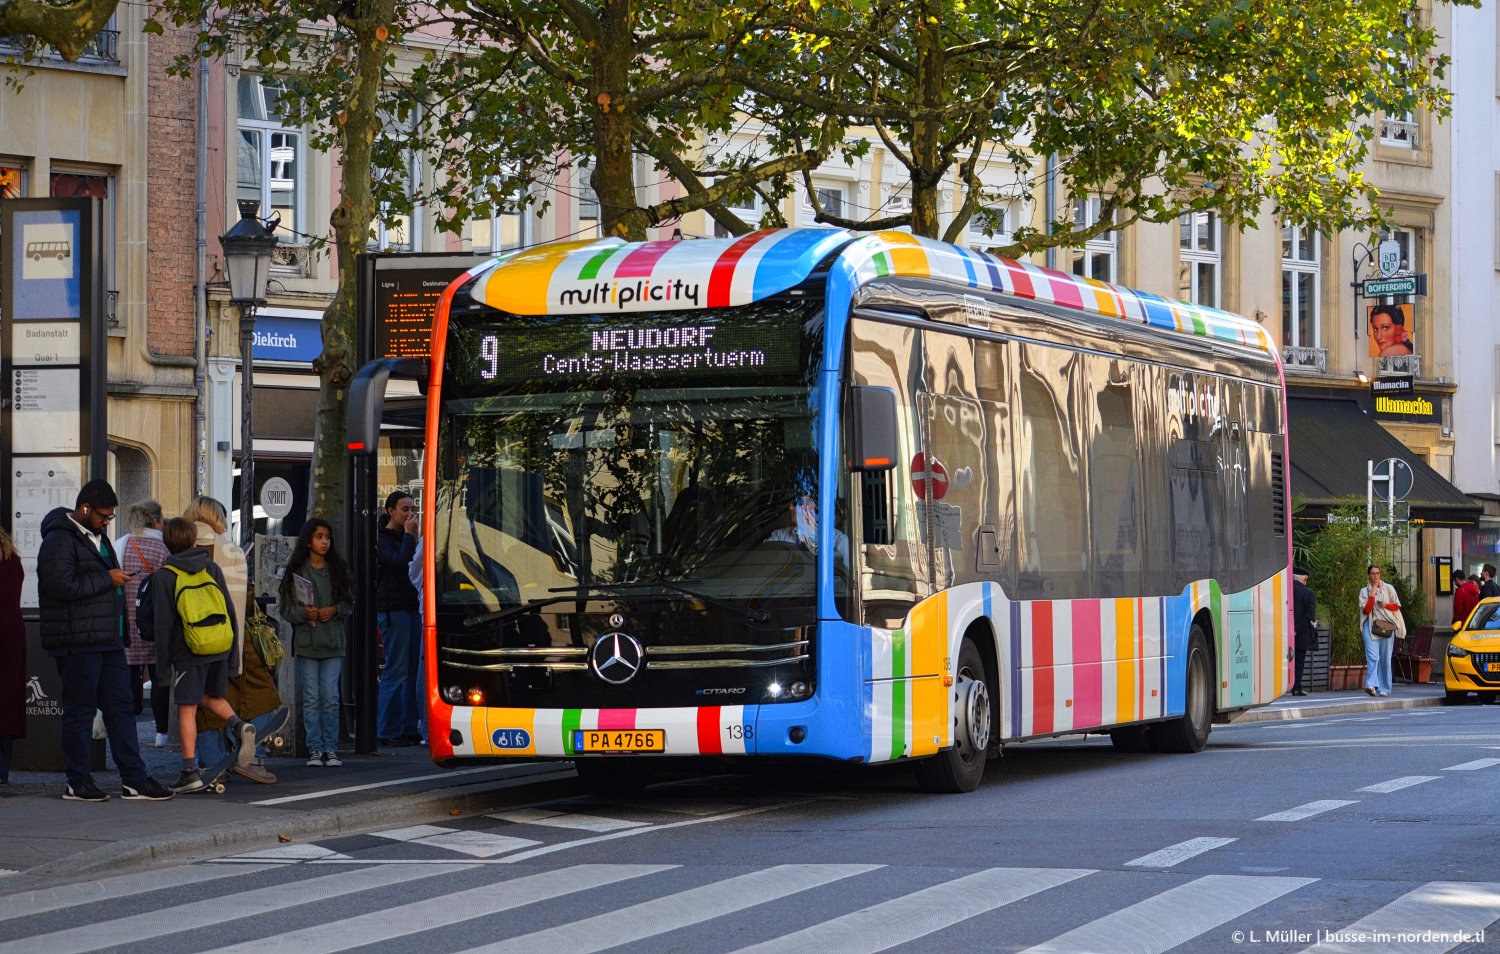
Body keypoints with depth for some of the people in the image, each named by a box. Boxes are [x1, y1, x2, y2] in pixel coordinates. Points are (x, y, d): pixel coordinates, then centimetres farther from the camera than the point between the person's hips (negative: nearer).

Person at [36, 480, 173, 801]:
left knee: (121, 708, 6)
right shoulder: (59, 540, -11)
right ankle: (77, 783, 5)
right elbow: (60, 585, -24)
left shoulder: (97, 537, 20)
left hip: (108, 641, 9)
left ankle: (134, 779, 8)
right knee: (79, 711, -2)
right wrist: (107, 579, -17)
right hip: (76, 643, -9)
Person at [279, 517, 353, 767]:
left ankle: (330, 748, 4)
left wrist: (334, 610, -7)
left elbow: (349, 603, 12)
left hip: (333, 642, 1)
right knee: (311, 698, -1)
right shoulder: (296, 571, 2)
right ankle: (314, 748, 5)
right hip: (306, 641, -1)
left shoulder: (338, 569, 8)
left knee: (330, 697, -3)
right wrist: (303, 612, -16)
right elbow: (286, 608, 2)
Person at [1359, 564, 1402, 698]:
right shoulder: (1364, 591, 9)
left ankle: (1384, 688, 7)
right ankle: (1371, 685, -30)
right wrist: (1373, 594, -8)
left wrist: (1386, 605, -7)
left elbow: (1397, 606, 12)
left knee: (1385, 657, 1)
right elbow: (1366, 610, -3)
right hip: (1370, 625, -1)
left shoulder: (1388, 588, 11)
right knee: (1372, 656, -17)